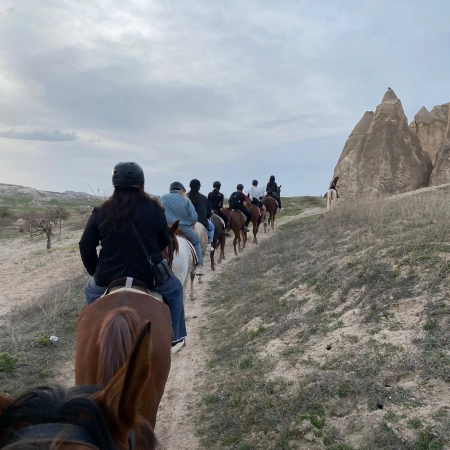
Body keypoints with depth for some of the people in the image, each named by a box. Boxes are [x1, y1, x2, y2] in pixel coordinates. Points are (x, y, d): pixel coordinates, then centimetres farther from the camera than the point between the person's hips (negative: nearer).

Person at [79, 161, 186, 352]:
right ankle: (174, 338, 32)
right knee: (175, 290, 28)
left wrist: (94, 271, 15)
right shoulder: (153, 209, -7)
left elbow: (86, 246, 0)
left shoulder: (101, 212, -5)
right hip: (149, 274, -1)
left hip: (109, 276, 1)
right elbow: (165, 242, 4)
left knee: (91, 292, 35)